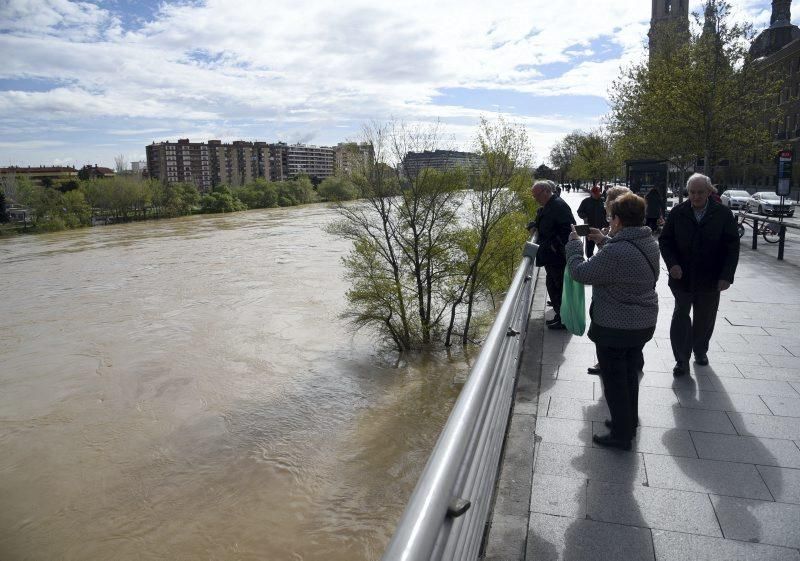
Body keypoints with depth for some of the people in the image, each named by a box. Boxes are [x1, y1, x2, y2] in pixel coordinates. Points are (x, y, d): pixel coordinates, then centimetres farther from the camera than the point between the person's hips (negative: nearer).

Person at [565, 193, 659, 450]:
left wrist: (573, 243, -5)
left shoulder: (615, 251, -29)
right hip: (644, 323, 9)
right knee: (630, 375, 23)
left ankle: (621, 435, 21)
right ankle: (630, 422, 40)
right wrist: (604, 240, 13)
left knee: (614, 380, 8)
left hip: (615, 327, -9)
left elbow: (580, 273, -19)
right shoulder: (650, 244, 0)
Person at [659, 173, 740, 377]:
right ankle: (682, 360, 6)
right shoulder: (677, 213, -4)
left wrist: (727, 276, -11)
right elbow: (665, 241, 2)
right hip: (682, 277, 0)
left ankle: (700, 351, 36)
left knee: (705, 319, 15)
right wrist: (672, 264, -14)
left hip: (710, 280, 1)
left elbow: (732, 247, -4)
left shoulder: (723, 214, -5)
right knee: (681, 316, -1)